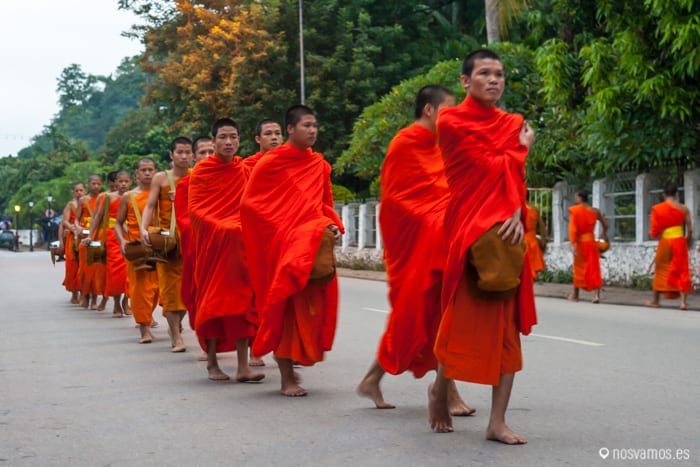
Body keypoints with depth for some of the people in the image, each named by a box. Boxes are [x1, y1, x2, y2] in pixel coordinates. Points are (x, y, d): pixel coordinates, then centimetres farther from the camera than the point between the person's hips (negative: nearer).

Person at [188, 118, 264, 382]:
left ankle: (243, 366, -3)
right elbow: (194, 209, -8)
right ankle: (212, 363, 14)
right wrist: (222, 227, -19)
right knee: (213, 298, 3)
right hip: (210, 242, -2)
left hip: (239, 244, 2)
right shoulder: (201, 170, -2)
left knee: (241, 299, -3)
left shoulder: (245, 170, 6)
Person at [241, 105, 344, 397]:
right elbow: (249, 203, -3)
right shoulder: (270, 162, -3)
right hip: (283, 245, -5)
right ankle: (287, 378, 2)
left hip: (315, 246, 5)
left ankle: (290, 363, 21)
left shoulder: (319, 165, 11)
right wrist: (280, 231, -6)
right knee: (287, 308, -4)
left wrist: (332, 224, 0)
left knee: (311, 308, 2)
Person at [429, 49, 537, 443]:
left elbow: (516, 176, 5)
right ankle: (440, 389, 27)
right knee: (463, 320, -1)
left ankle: (498, 421, 2)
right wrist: (522, 147, 7)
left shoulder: (514, 124, 15)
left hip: (506, 232, 5)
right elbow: (494, 168, -10)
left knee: (507, 326, -1)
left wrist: (518, 214, -13)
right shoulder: (452, 122, -3)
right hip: (470, 230, -5)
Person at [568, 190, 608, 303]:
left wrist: (573, 243, -21)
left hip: (580, 241, -3)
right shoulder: (595, 211, 4)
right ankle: (596, 295, -5)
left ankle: (575, 295, 18)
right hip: (591, 241, 3)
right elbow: (605, 224, 14)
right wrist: (604, 234, 33)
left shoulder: (574, 210, -10)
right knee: (594, 268, 5)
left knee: (579, 268, 9)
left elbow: (572, 228, -18)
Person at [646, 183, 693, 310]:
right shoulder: (683, 209, 0)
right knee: (682, 271, 6)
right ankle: (683, 301, -2)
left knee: (661, 271, 12)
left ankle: (655, 300, 19)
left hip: (665, 242, -1)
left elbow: (654, 230, -5)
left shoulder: (657, 209, -4)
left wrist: (656, 235, 16)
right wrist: (688, 241, 16)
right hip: (679, 241, 1)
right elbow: (690, 230, 0)